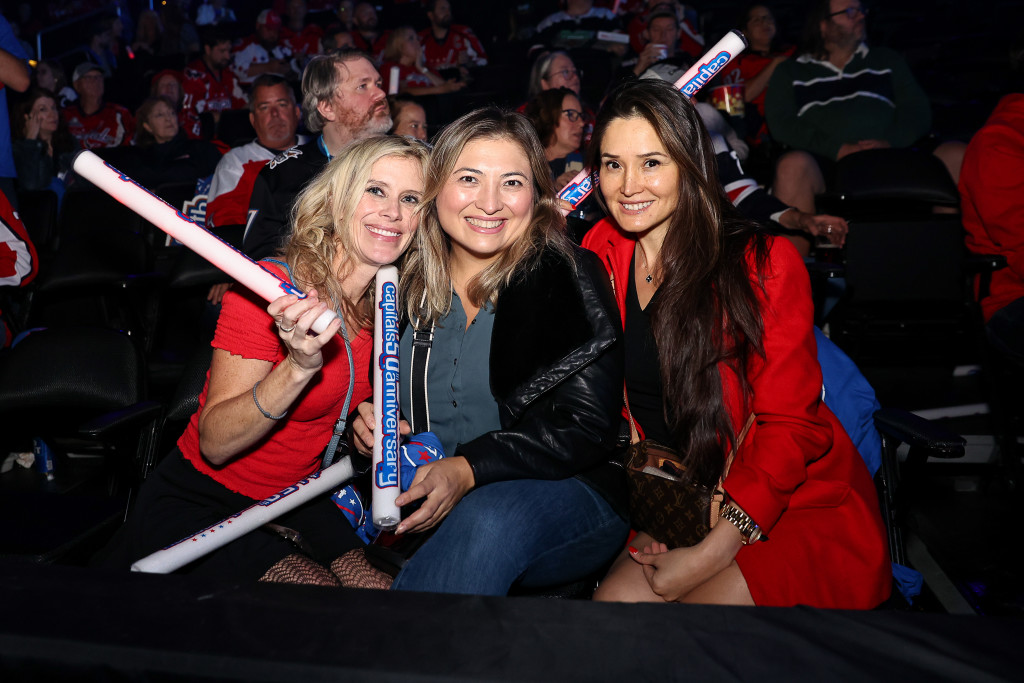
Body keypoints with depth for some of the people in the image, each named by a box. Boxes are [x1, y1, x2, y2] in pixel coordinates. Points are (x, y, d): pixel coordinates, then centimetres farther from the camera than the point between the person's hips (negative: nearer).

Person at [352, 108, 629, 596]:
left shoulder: (569, 277, -7)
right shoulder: (410, 280, 7)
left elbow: (588, 426, -13)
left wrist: (469, 469, -23)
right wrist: (367, 418, -5)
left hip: (567, 494, -3)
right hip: (435, 506, 4)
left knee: (492, 517, -36)